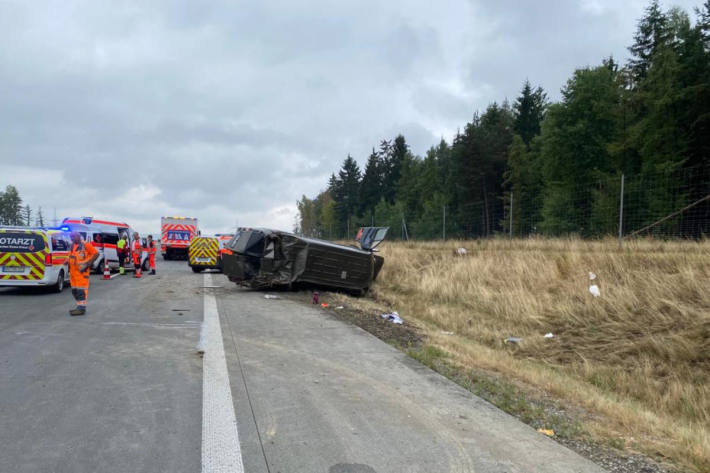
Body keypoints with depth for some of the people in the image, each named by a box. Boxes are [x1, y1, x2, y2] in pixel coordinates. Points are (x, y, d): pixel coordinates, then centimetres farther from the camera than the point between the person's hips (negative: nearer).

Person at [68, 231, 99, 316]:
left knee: (81, 290, -9)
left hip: (81, 271, -9)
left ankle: (82, 308, -7)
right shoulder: (73, 245, 16)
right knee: (74, 290, 13)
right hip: (73, 271, 9)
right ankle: (79, 307, 24)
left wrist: (88, 264, -14)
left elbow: (96, 253, -10)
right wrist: (68, 262, 9)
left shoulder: (85, 245, -8)